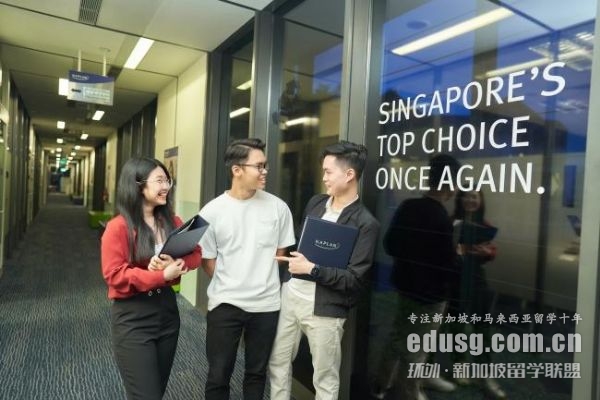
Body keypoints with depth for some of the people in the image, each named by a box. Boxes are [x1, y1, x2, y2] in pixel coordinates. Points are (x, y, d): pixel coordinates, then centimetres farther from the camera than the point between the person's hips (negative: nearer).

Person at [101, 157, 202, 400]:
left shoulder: (172, 222, 3)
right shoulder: (118, 227, -14)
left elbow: (195, 254, 2)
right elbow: (114, 275, -18)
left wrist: (176, 264, -19)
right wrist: (161, 276, -25)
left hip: (167, 310, 6)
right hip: (132, 317, -6)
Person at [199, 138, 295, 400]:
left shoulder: (278, 207, -5)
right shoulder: (212, 212, -9)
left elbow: (280, 253, 6)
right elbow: (207, 260, 0)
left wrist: (262, 282, 4)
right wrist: (229, 287, 0)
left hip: (266, 304, 2)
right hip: (225, 304, -1)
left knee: (257, 372, 18)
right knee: (218, 374, 13)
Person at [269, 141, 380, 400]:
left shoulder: (365, 223, -14)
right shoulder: (315, 203, 6)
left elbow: (354, 279, -17)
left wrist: (313, 269, -22)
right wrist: (285, 256, 4)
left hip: (324, 308, -6)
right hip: (290, 295, 6)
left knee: (325, 378, 12)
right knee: (277, 363, 19)